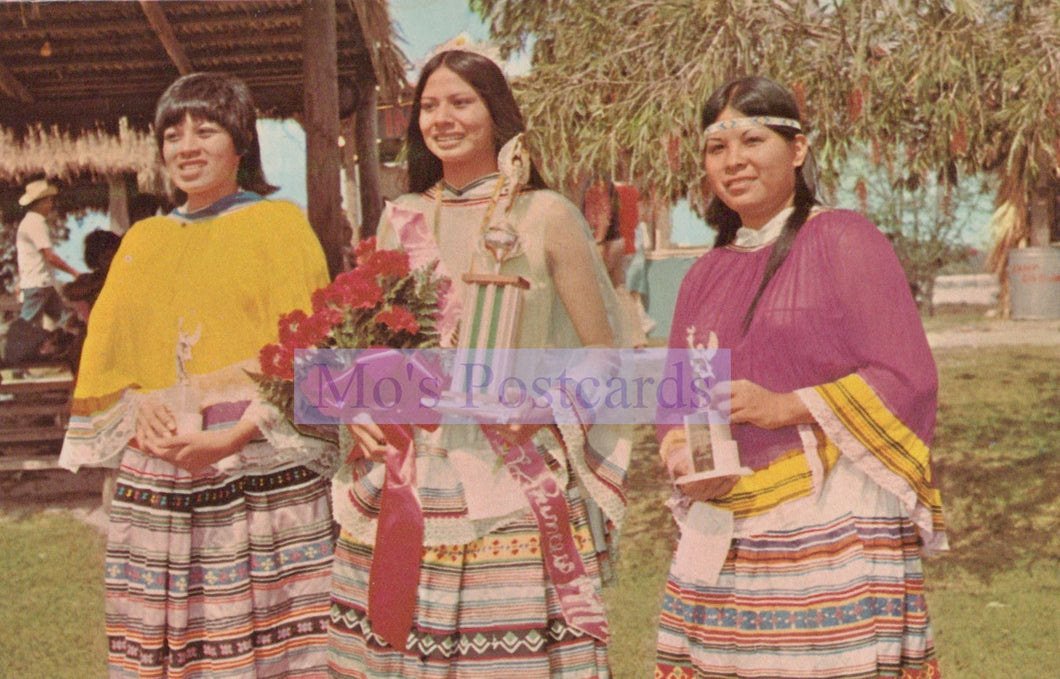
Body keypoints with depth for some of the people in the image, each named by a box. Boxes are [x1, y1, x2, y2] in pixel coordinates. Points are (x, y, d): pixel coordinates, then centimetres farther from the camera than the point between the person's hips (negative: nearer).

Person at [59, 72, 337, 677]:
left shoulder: (279, 223, 4)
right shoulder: (143, 240, 19)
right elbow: (104, 352, 16)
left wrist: (232, 437, -16)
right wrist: (137, 406, -6)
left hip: (261, 474, -4)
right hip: (154, 481, 4)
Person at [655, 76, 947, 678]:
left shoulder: (844, 239, -1)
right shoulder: (706, 276, 16)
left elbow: (909, 379, -7)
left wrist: (787, 407, -17)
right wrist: (681, 452, -3)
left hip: (837, 524, -5)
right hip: (724, 534, 5)